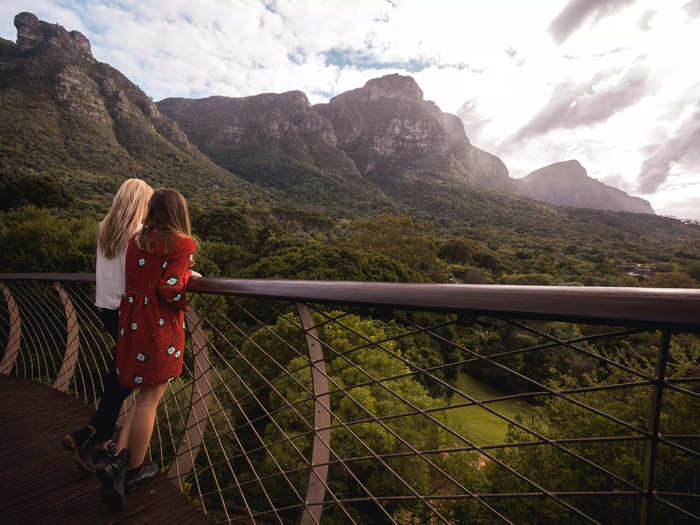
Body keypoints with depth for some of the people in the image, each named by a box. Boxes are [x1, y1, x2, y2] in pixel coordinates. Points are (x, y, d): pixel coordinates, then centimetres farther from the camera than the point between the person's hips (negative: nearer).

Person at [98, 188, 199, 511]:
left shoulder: (136, 240, 9)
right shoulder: (181, 244, -13)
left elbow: (134, 281, 7)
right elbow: (170, 291, -20)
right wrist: (190, 277, -1)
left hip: (132, 324, 7)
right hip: (161, 328, -7)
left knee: (147, 394, 20)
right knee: (149, 398, 6)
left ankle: (119, 460, 12)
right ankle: (134, 470, 21)